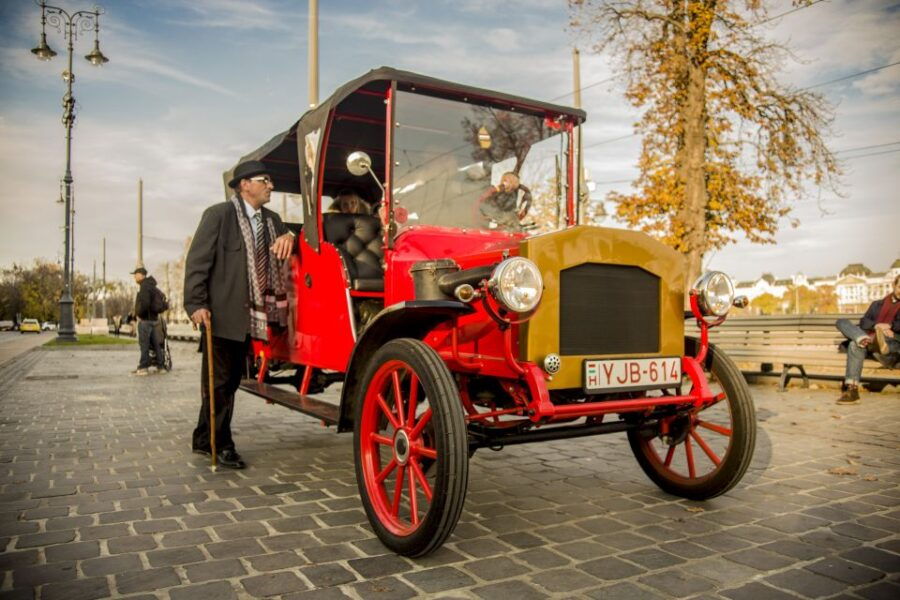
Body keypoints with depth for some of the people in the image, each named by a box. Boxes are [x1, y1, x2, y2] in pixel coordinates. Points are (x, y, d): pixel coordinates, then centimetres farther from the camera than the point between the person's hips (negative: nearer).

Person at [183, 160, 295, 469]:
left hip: (249, 315, 7)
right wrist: (196, 304, -17)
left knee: (231, 380, 13)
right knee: (219, 380, 0)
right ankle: (222, 445, 10)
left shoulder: (271, 220, 15)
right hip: (221, 313, -7)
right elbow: (197, 260, -9)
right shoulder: (219, 214, -5)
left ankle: (203, 440, 26)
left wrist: (289, 237, -3)